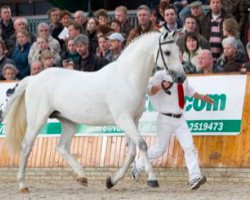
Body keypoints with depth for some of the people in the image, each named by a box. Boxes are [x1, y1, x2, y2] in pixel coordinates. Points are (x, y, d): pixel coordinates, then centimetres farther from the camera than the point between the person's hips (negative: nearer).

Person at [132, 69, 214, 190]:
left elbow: (189, 90, 28)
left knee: (189, 147, -9)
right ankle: (138, 165, 29)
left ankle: (195, 178, -15)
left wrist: (201, 97, 16)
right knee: (160, 149, 4)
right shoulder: (161, 75, -10)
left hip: (180, 119, 6)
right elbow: (149, 89, -21)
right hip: (166, 119, -6)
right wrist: (161, 86, -40)